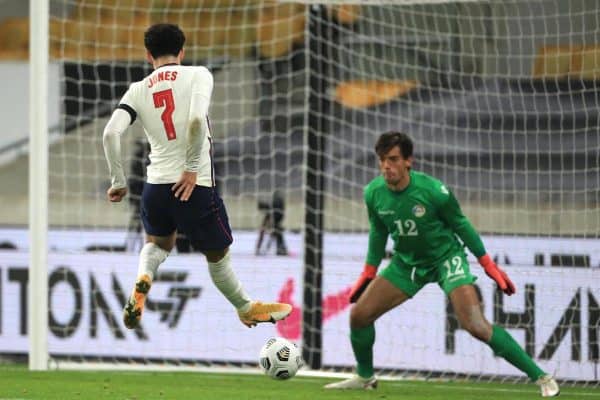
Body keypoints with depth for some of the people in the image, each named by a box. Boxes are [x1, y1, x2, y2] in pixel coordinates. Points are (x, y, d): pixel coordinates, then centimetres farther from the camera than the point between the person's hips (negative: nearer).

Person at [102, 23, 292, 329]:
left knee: (158, 243, 31)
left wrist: (118, 182, 2)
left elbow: (111, 134, -6)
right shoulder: (198, 75, -2)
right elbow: (197, 120, -20)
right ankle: (246, 308, 39)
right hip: (195, 186, -3)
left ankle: (143, 279, 0)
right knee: (218, 255, 19)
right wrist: (192, 169, -12)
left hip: (156, 185, 3)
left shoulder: (138, 90, 6)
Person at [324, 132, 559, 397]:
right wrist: (369, 272, 11)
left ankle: (540, 377, -15)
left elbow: (460, 224, -9)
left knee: (476, 326, -22)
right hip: (407, 263, 5)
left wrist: (488, 264, -5)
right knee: (359, 314, -4)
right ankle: (364, 378, 24)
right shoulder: (373, 193, -13)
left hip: (446, 258, -5)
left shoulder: (433, 191, -26)